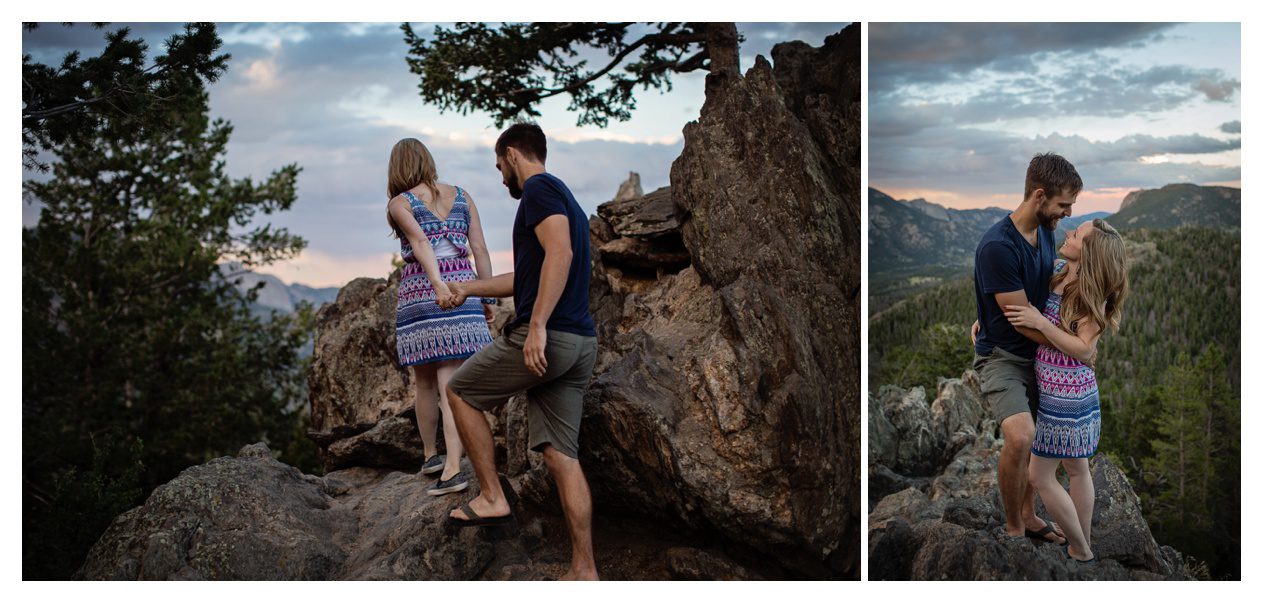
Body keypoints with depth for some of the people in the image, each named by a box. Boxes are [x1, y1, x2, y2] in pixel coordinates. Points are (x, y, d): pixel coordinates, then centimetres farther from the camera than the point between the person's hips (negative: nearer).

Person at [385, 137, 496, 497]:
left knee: (425, 383, 15)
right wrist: (488, 299, 10)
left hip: (420, 292, -2)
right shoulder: (461, 197, 13)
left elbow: (420, 242, -16)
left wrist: (438, 284, -29)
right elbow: (480, 249, 7)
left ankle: (431, 455, 30)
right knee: (452, 385, -3)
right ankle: (453, 467, -15)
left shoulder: (399, 204, 2)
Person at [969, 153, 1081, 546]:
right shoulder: (997, 246, -26)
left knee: (1037, 439, 15)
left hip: (1037, 353, 8)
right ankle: (1013, 529, -8)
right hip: (1002, 356, -8)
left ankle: (1028, 516, 35)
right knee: (1021, 436, -26)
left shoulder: (1046, 232, 1)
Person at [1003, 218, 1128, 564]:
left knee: (1040, 476, 1)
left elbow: (1085, 350, -21)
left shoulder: (1092, 295, -19)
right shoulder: (1056, 271, 2)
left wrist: (1040, 322, -25)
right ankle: (1084, 548, 31)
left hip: (1065, 394, -8)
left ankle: (1081, 553, 14)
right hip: (1066, 389, 8)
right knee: (1076, 469, 18)